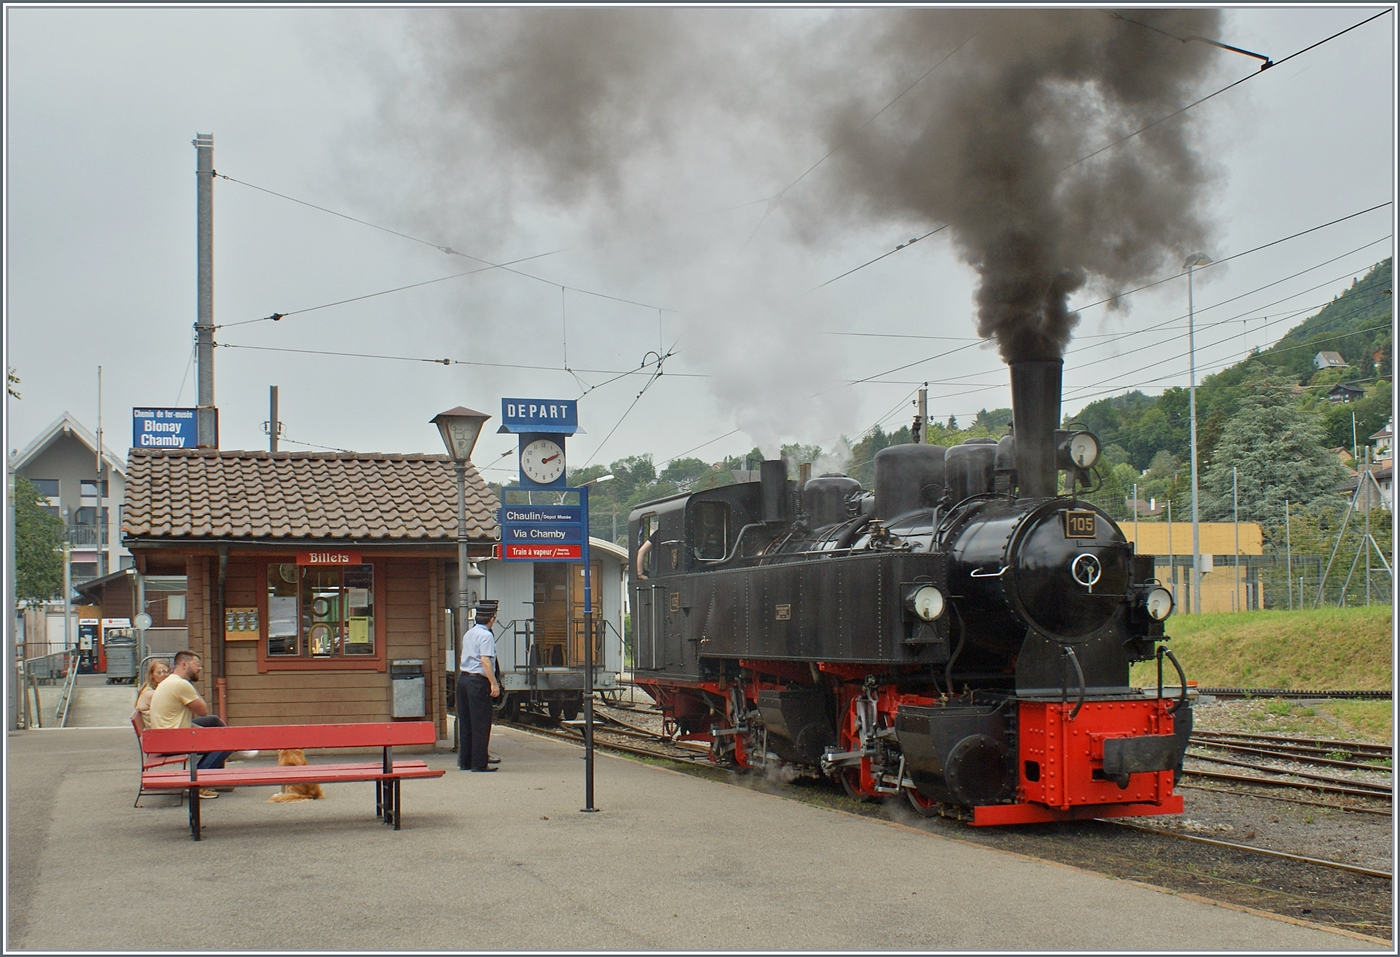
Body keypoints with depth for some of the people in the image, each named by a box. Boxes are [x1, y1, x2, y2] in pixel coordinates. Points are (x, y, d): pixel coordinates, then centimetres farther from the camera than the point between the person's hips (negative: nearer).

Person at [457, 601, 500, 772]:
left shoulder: (468, 633, 16)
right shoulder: (486, 636, -12)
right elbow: (485, 660, -20)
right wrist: (494, 684, -21)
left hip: (463, 678, 9)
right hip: (478, 681, -9)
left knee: (465, 721, 12)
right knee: (481, 723, -4)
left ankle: (465, 761, 17)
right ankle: (479, 763, -3)